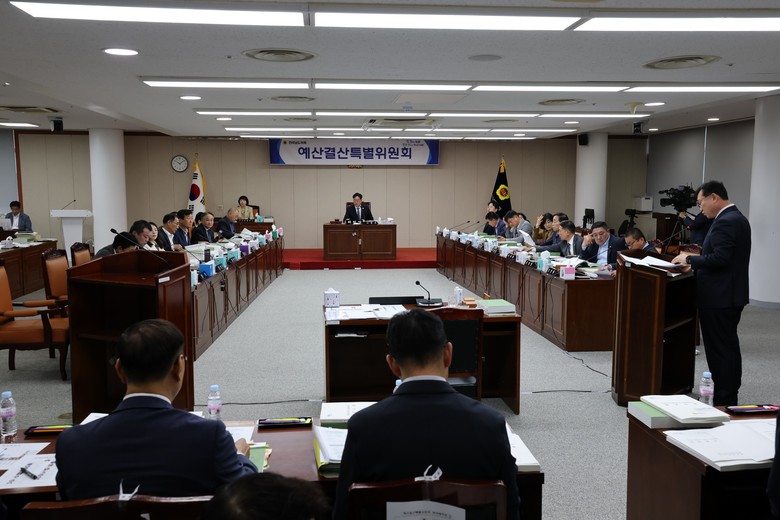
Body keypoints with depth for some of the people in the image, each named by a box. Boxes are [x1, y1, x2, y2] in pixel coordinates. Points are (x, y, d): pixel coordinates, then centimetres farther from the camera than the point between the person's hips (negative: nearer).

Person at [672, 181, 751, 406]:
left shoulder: (725, 222, -18)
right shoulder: (737, 218, 14)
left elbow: (720, 258, -26)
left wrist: (691, 259, -14)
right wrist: (696, 263, 12)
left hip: (718, 297, -11)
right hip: (732, 294, 11)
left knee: (719, 349, -4)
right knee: (729, 346, 16)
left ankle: (723, 402, 2)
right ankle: (731, 398, 27)